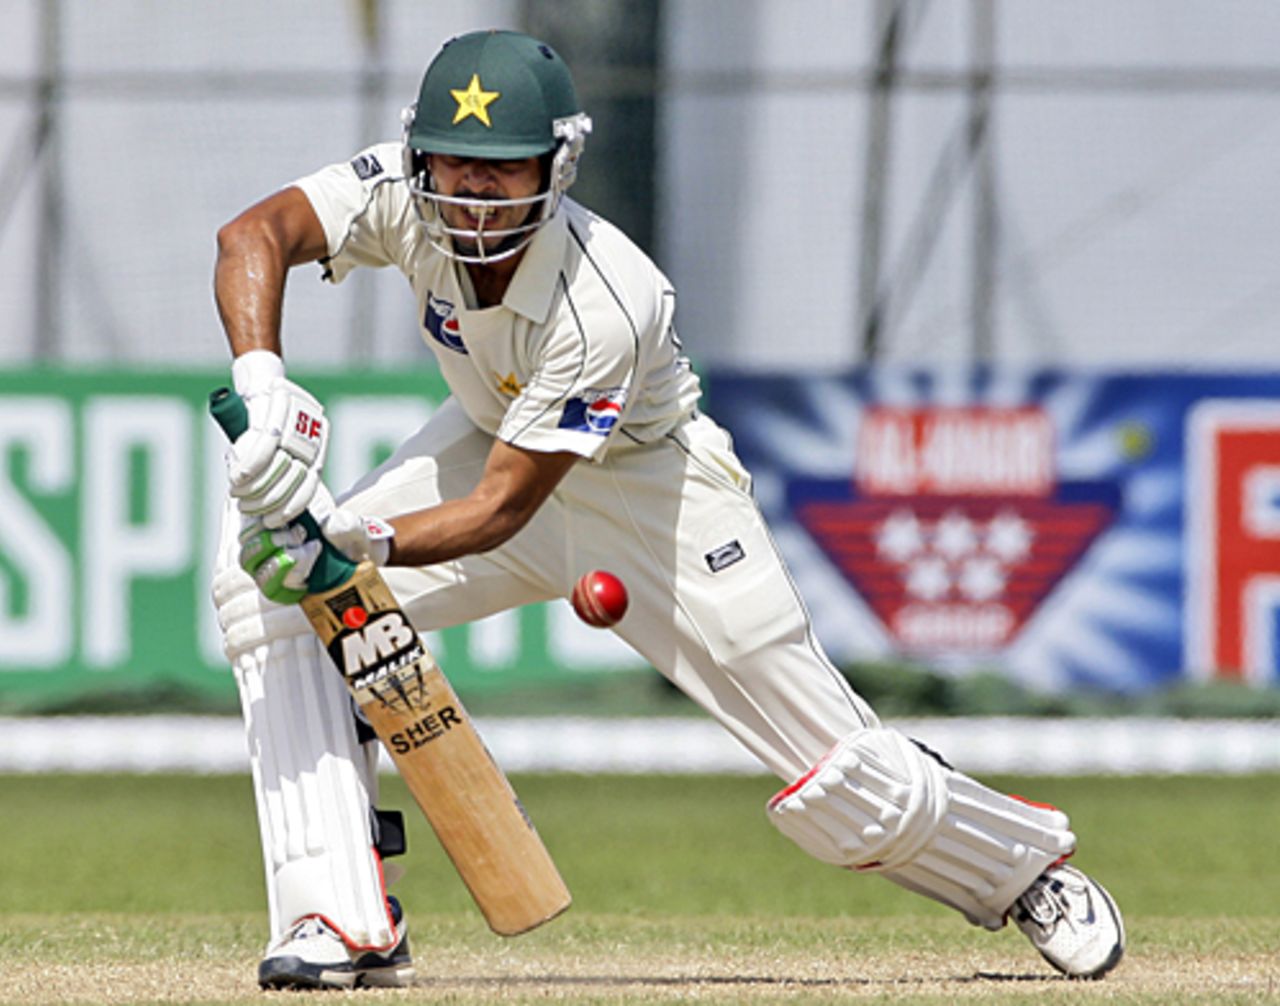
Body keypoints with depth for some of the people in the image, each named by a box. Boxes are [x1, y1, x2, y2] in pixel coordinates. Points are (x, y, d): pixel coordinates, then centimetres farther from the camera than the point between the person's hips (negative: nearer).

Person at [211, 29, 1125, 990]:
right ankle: (349, 925, -19)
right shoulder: (408, 193, -25)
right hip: (489, 436, 5)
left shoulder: (604, 309, -37)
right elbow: (255, 236, -39)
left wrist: (360, 542, -52)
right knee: (268, 576, -21)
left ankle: (1024, 862, 30)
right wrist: (262, 385, -56)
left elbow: (501, 509, -36)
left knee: (837, 778, -3)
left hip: (648, 487, -5)